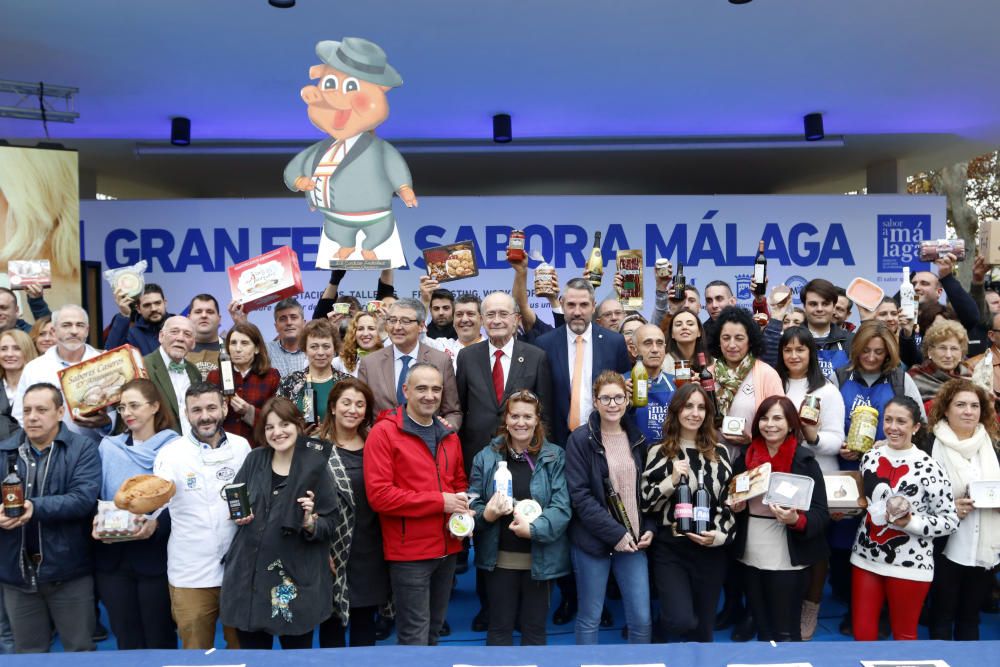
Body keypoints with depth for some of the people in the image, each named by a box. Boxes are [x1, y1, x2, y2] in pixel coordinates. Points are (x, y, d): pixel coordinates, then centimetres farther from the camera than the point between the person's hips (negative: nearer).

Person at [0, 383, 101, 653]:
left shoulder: (82, 448, -5)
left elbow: (85, 498, -17)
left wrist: (35, 507, -28)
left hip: (68, 572, -3)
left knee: (80, 650, 11)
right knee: (28, 655, 18)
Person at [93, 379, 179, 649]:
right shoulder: (108, 447, 7)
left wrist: (157, 524, -24)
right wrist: (96, 521, -10)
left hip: (156, 557, -3)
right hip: (113, 557, 4)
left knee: (159, 639, 8)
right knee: (125, 640, 13)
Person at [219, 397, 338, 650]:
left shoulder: (315, 466, -6)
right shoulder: (254, 460, 3)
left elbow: (330, 524, -3)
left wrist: (310, 523, -22)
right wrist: (239, 514, -2)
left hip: (297, 579, -3)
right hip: (249, 572, 3)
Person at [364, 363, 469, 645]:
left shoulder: (449, 436, 9)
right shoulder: (383, 433, -12)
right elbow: (378, 494, -20)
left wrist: (463, 508, -4)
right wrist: (439, 501, -20)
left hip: (447, 548, 7)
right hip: (409, 551, -7)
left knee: (434, 629, 21)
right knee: (415, 636, 1)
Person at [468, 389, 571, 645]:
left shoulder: (555, 456, -4)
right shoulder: (486, 457, 1)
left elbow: (562, 507, -11)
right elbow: (473, 504, 1)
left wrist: (534, 528, -25)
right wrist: (485, 515, -21)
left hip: (540, 559, -1)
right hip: (500, 558, 1)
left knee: (535, 627, 16)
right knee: (499, 626, 14)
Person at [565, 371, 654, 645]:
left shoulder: (637, 439, 8)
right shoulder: (580, 439, -7)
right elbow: (580, 494, -13)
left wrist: (650, 528, -1)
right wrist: (615, 533, -15)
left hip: (633, 539, 4)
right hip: (593, 541, -4)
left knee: (642, 619, 5)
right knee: (590, 618, 7)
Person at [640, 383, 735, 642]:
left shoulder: (719, 452, 7)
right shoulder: (659, 452, 0)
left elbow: (729, 501, 9)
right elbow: (645, 503, -2)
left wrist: (719, 535, -7)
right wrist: (672, 480, -16)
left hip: (710, 549, 3)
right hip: (670, 548, -3)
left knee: (703, 627, 11)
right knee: (681, 621, -17)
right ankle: (661, 629, 17)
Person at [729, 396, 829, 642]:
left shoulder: (804, 460, -8)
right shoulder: (745, 458, 6)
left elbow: (821, 514, -10)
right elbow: (732, 501, 19)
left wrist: (796, 520, -28)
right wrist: (735, 507, -2)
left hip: (787, 559, -5)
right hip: (751, 556, 5)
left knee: (785, 633, 5)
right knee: (761, 629, 18)